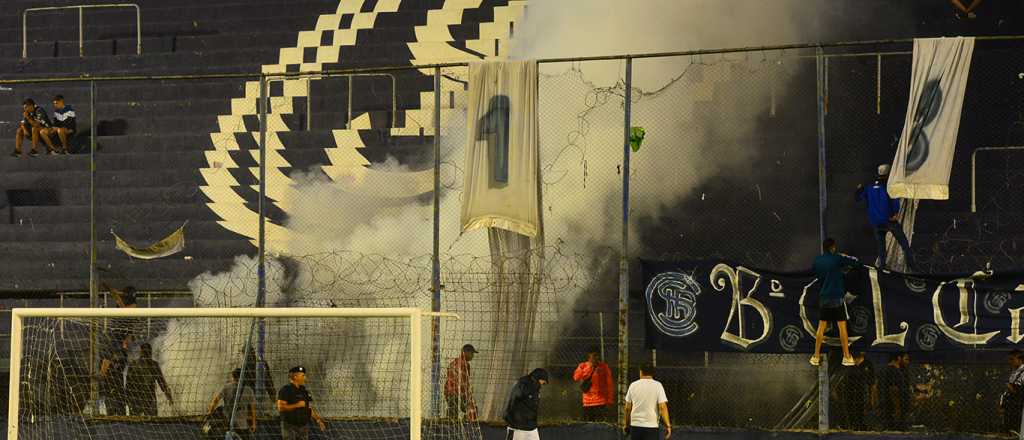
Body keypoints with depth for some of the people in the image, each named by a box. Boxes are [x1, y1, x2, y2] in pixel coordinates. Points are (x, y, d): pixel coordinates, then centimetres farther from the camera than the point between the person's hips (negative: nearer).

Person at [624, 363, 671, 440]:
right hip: (651, 426, -3)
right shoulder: (657, 385, -3)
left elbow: (627, 408, 9)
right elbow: (662, 407, -11)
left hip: (635, 425, 3)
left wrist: (626, 424, 21)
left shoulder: (633, 385, 5)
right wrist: (668, 425, -8)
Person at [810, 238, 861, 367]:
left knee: (821, 326, 10)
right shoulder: (837, 259, -11)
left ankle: (816, 356, 11)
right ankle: (846, 357, 3)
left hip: (824, 297, 4)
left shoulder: (817, 260, 4)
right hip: (837, 297, -4)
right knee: (842, 326, 1)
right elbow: (855, 263, -7)